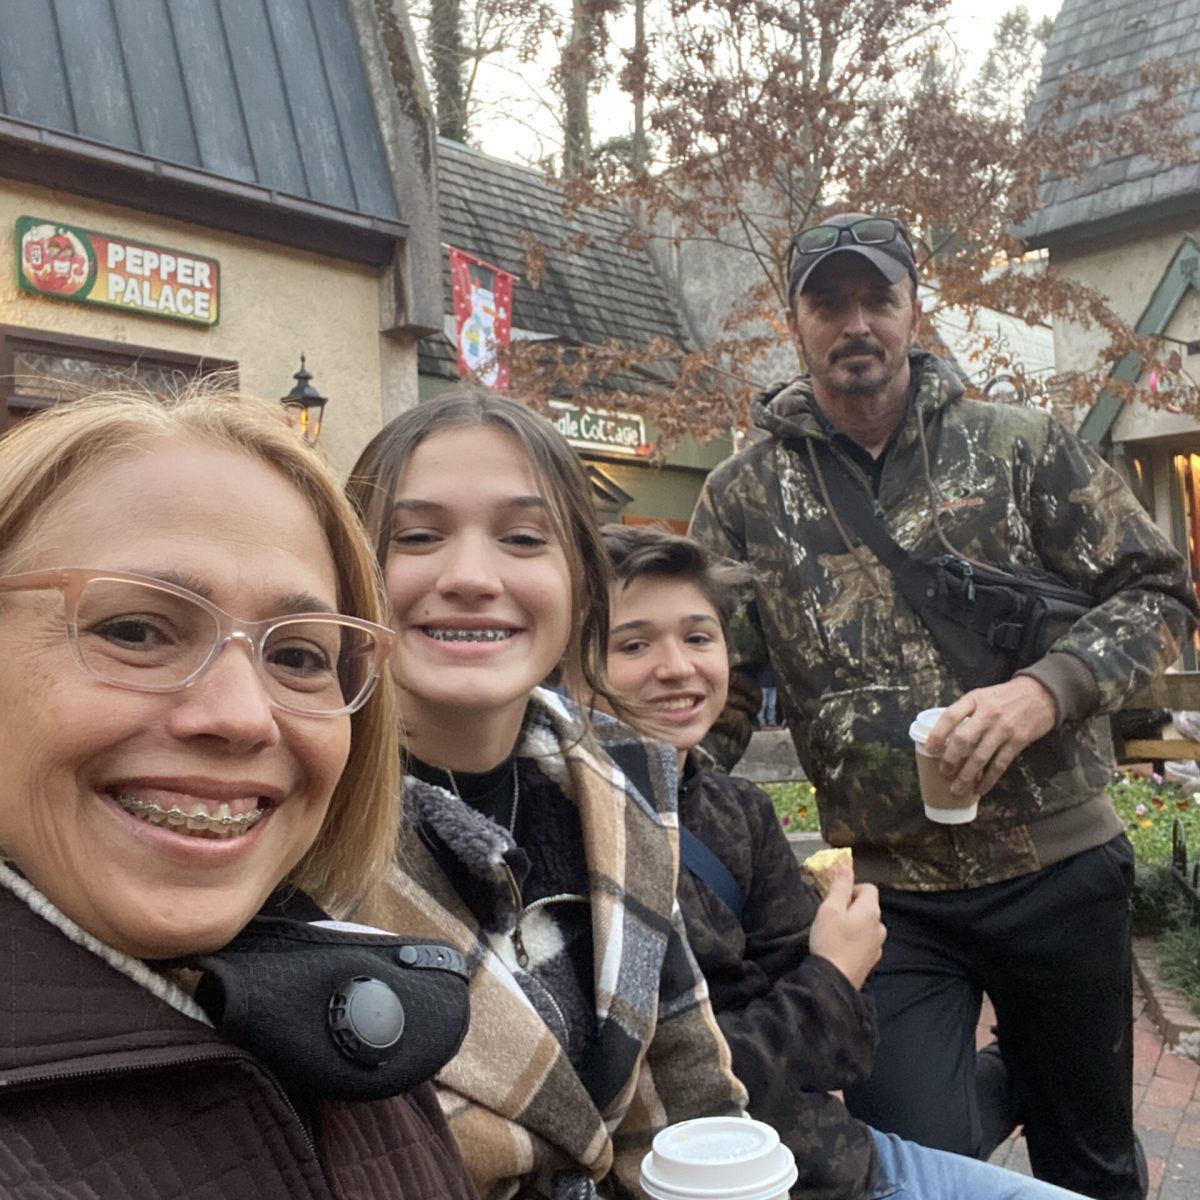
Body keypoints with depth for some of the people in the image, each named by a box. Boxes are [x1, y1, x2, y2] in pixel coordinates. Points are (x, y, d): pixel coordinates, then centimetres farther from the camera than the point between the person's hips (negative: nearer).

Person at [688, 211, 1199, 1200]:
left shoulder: (1023, 446, 0)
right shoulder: (744, 497, 0)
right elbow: (718, 687, 1)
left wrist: (1044, 692, -18)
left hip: (1060, 864, 1)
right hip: (891, 891, -1)